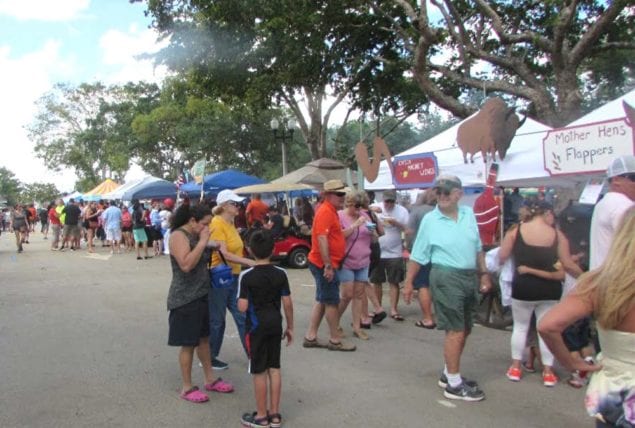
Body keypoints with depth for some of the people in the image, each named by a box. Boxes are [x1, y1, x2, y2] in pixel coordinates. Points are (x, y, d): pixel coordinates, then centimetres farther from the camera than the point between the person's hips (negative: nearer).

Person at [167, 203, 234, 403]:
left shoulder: (195, 235, 10)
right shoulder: (179, 236, -17)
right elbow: (186, 265, -30)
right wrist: (202, 242, -26)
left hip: (201, 295, 9)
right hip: (185, 299, -9)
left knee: (204, 338, 17)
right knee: (188, 343, 0)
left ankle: (210, 379, 28)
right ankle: (187, 388, 13)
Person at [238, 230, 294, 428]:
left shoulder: (246, 275, -15)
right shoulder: (281, 273, -3)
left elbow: (242, 307, -17)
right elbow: (287, 303, 0)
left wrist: (240, 298, 6)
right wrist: (290, 327, 11)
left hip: (256, 326, -4)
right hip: (275, 324, 4)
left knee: (259, 371, 6)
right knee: (274, 368, 13)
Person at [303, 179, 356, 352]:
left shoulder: (331, 211, 14)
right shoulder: (326, 212, -17)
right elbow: (322, 239, -24)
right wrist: (328, 266, -26)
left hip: (326, 264, 10)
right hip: (324, 264, -10)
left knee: (322, 301, 14)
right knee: (332, 302, -1)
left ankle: (310, 337, 19)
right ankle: (335, 340, 10)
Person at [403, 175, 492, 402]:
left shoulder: (469, 214, 6)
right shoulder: (430, 220, -7)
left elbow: (477, 248, 16)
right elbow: (417, 255, -4)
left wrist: (484, 273, 15)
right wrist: (408, 282, -5)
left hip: (470, 277, 7)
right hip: (447, 278, -6)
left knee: (464, 330, 15)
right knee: (455, 331, -5)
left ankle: (449, 373, 32)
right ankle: (454, 385, 6)